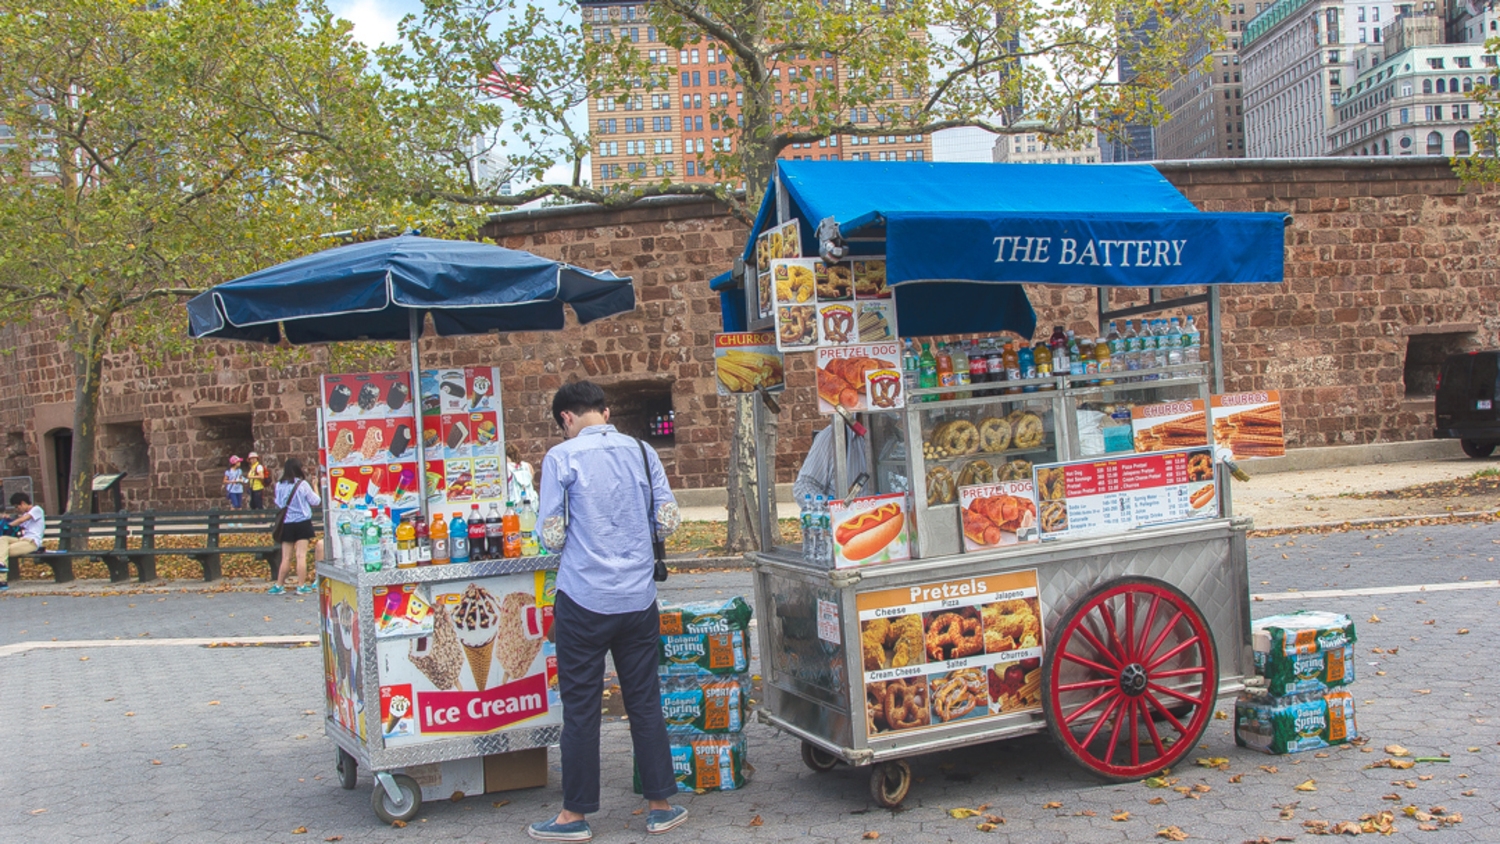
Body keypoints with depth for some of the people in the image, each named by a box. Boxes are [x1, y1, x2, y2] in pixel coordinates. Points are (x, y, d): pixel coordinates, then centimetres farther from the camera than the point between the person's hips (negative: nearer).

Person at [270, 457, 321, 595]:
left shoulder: (279, 485, -1)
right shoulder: (303, 484, -10)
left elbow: (278, 503, 10)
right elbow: (316, 501, -2)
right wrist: (314, 485, 7)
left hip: (286, 524, 3)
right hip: (302, 523, -3)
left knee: (286, 557, 10)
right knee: (301, 556, -2)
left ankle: (279, 585, 13)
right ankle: (301, 586, 0)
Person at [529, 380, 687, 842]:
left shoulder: (561, 458, -8)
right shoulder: (641, 451, 3)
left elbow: (551, 535, -8)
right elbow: (667, 520, 5)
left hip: (584, 600, -4)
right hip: (639, 597, 4)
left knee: (580, 708, 5)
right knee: (644, 701, 12)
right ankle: (660, 805, 19)